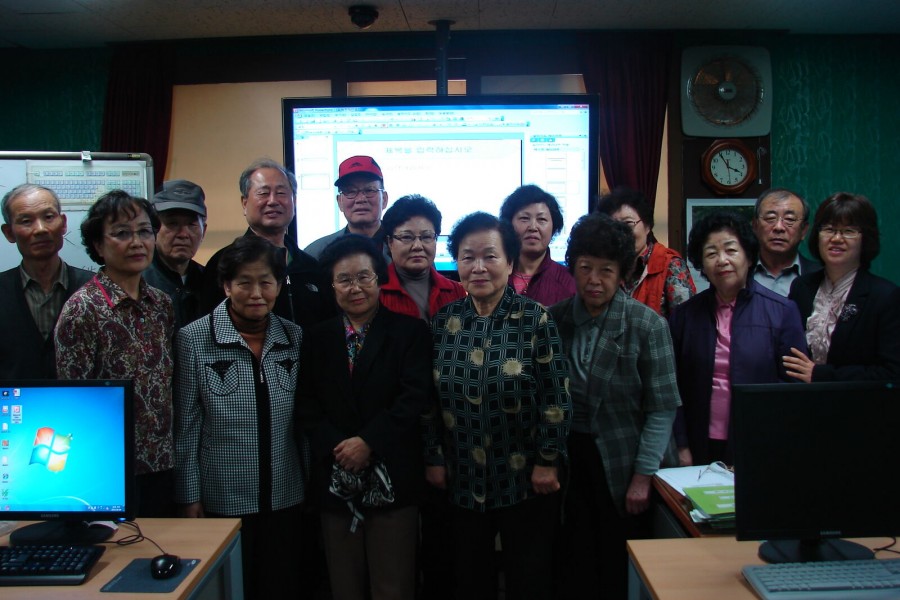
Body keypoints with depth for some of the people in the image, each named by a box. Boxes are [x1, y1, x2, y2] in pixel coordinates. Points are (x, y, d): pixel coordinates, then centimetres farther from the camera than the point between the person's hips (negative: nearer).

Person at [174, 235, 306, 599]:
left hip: (285, 499, 3)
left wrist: (312, 483, 8)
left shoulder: (294, 337, 2)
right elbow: (185, 426, -5)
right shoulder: (194, 339, -7)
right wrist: (189, 496, -4)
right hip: (222, 500, -3)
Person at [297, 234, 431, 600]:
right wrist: (335, 447, -13)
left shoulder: (409, 331, 1)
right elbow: (307, 403, 2)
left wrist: (369, 441, -16)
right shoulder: (317, 337, 9)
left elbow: (414, 395, -10)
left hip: (392, 477, -2)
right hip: (335, 478, 3)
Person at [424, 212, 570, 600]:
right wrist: (433, 458, 5)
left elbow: (556, 398, -8)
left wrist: (548, 463, -9)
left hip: (525, 480, -3)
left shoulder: (535, 319, -9)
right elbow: (430, 397, 5)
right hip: (463, 480, 3)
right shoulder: (444, 320, 0)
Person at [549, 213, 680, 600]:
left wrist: (643, 476, -11)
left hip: (623, 466, -2)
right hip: (570, 461, 2)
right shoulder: (555, 319, 0)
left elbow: (662, 407, -8)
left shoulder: (648, 325, -8)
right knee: (576, 568, 11)